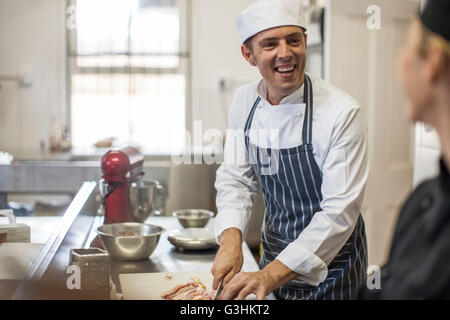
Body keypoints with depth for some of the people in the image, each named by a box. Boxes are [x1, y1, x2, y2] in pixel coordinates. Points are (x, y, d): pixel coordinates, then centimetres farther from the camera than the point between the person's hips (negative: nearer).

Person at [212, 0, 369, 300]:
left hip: (330, 267, -4)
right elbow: (237, 179, -2)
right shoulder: (244, 101, -5)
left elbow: (340, 210, -25)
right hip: (274, 257, 4)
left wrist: (272, 275, -32)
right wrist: (231, 240, -21)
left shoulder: (342, 112, -22)